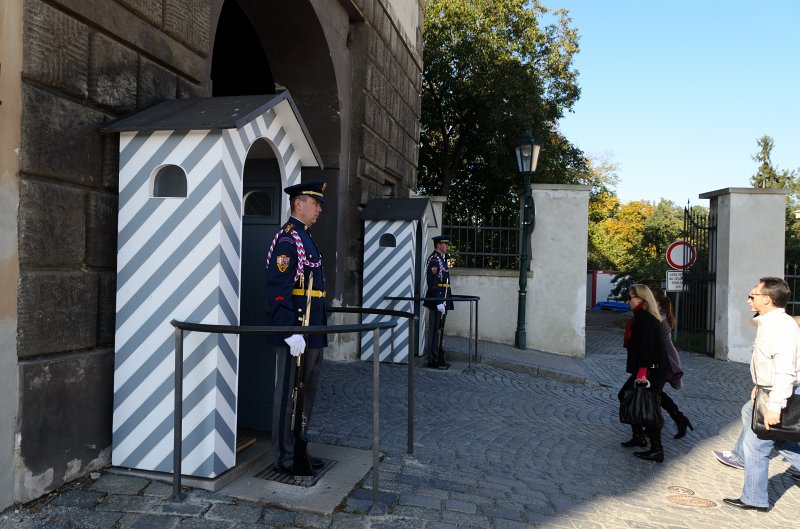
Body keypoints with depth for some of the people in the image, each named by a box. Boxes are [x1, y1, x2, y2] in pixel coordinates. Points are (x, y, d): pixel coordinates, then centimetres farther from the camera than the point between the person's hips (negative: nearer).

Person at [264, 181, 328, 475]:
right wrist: (292, 333, -24)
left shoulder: (305, 237, 18)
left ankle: (298, 450, 29)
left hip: (313, 333, 10)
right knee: (289, 394, 1)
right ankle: (284, 457, 13)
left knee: (306, 393, 16)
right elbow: (278, 290, -21)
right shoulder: (287, 238, -13)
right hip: (296, 332, -10)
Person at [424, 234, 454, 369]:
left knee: (439, 331, 15)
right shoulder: (434, 259, -14)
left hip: (442, 301, 10)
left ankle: (439, 358, 22)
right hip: (437, 301, -10)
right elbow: (433, 283, -21)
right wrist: (439, 302, -23)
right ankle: (433, 361, 2)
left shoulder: (441, 258, 18)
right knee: (434, 331, -4)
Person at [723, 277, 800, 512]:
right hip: (774, 393, 10)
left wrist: (774, 406, -29)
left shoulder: (781, 325, -22)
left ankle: (754, 499, 12)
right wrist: (760, 385, 23)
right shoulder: (770, 323, 11)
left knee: (755, 444, 0)